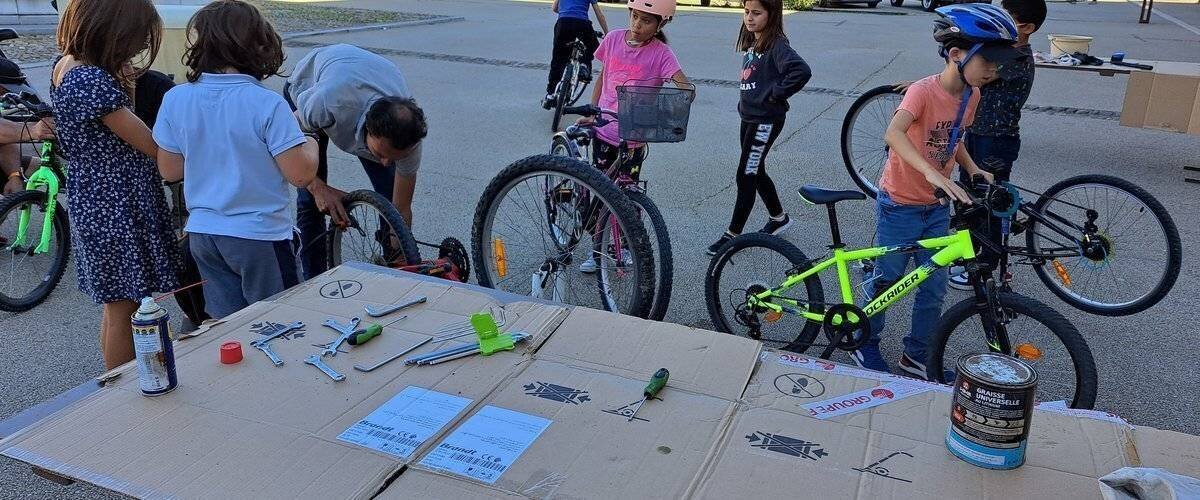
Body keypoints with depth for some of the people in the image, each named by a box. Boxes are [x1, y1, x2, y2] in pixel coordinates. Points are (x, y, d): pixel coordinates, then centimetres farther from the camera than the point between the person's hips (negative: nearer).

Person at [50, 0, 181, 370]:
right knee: (124, 311, 2)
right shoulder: (91, 81, -23)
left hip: (94, 201, 10)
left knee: (117, 305, 20)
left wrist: (124, 82, 4)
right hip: (117, 209, -10)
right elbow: (153, 147, -20)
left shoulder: (66, 65, 7)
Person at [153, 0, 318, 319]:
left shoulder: (175, 99, -3)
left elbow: (169, 170, 5)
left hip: (202, 235, 5)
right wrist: (310, 145, 1)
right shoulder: (267, 104, -19)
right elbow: (301, 175, -18)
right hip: (259, 236, -5)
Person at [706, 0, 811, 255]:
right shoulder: (752, 43, 9)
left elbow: (801, 71, -31)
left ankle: (733, 234, 4)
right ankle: (779, 218, 37)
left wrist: (775, 94, -21)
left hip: (765, 121, -9)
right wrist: (747, 100, 9)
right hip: (748, 117, 9)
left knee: (745, 177, -5)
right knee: (756, 172, 18)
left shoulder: (776, 45, -16)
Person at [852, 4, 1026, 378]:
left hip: (937, 207, 7)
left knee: (933, 288, 11)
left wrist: (973, 169, -1)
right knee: (886, 281, 8)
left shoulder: (971, 96, 0)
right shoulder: (924, 91, -22)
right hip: (901, 205, -6)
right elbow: (893, 134, -40)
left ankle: (916, 357, 27)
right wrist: (934, 174, -51)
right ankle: (864, 344, 29)